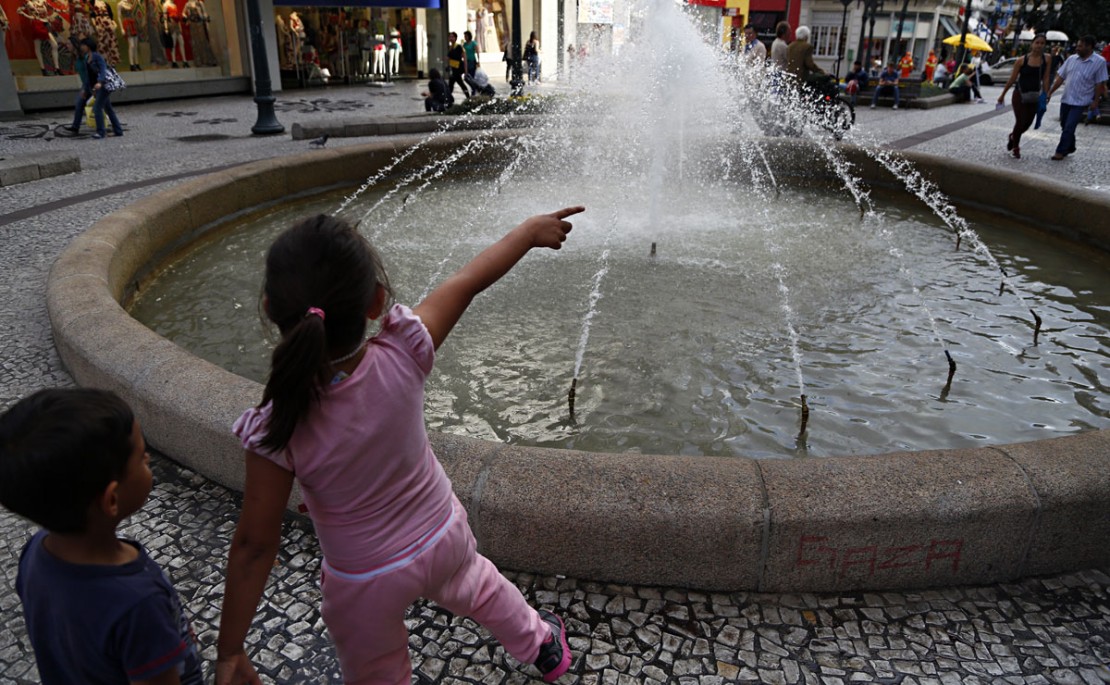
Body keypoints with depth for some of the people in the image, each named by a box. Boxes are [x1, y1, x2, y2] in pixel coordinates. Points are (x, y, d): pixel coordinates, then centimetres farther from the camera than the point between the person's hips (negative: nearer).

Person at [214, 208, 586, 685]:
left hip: (366, 582, -2)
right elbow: (468, 283, -15)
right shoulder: (403, 357, -29)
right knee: (478, 588, 34)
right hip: (442, 536, 3)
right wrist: (530, 230, 2)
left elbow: (255, 544, -22)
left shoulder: (278, 429, -32)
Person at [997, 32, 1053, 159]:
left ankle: (1012, 137, 38)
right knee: (1020, 122, -4)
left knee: (1027, 124, 7)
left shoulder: (1047, 59, 0)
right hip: (1019, 95, -3)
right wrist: (1002, 95, 4)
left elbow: (1045, 79, 0)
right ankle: (1015, 147, 17)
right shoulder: (1022, 60, -7)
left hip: (1034, 97, 3)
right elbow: (1012, 79, 0)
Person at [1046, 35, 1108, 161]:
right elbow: (1061, 77, 9)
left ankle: (1061, 151, 0)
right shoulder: (1072, 59, 3)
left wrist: (1095, 101, -8)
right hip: (1066, 99, 5)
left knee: (1069, 127, -9)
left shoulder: (1099, 62, -9)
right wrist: (1051, 92, 4)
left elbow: (1100, 84, -6)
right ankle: (1070, 148, 32)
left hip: (1080, 102, -5)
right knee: (1065, 126, 14)